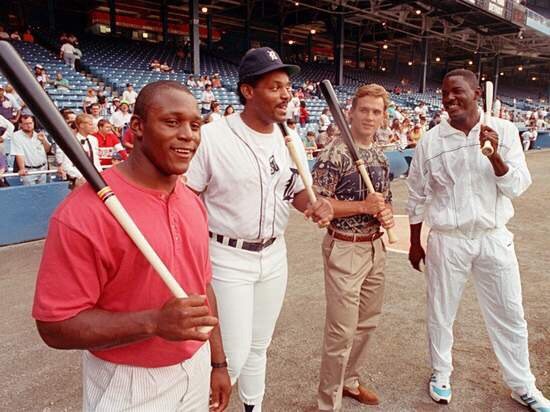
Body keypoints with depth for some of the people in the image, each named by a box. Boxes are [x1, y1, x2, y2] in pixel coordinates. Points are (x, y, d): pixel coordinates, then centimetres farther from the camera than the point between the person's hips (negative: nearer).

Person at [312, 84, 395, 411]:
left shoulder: (381, 157, 9)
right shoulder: (334, 154, -14)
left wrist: (387, 214, -4)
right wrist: (363, 206, -24)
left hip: (375, 247, 8)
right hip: (345, 249, -8)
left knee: (367, 322, 19)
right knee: (342, 331, -1)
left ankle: (350, 380, 40)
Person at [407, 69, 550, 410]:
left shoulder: (504, 131, -4)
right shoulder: (431, 141, -5)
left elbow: (518, 187, -7)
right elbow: (417, 196, 3)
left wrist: (494, 154, -24)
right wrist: (415, 244, 7)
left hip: (494, 238, 1)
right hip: (447, 241, 0)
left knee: (509, 315, 14)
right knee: (441, 313, 13)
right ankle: (441, 372, 36)